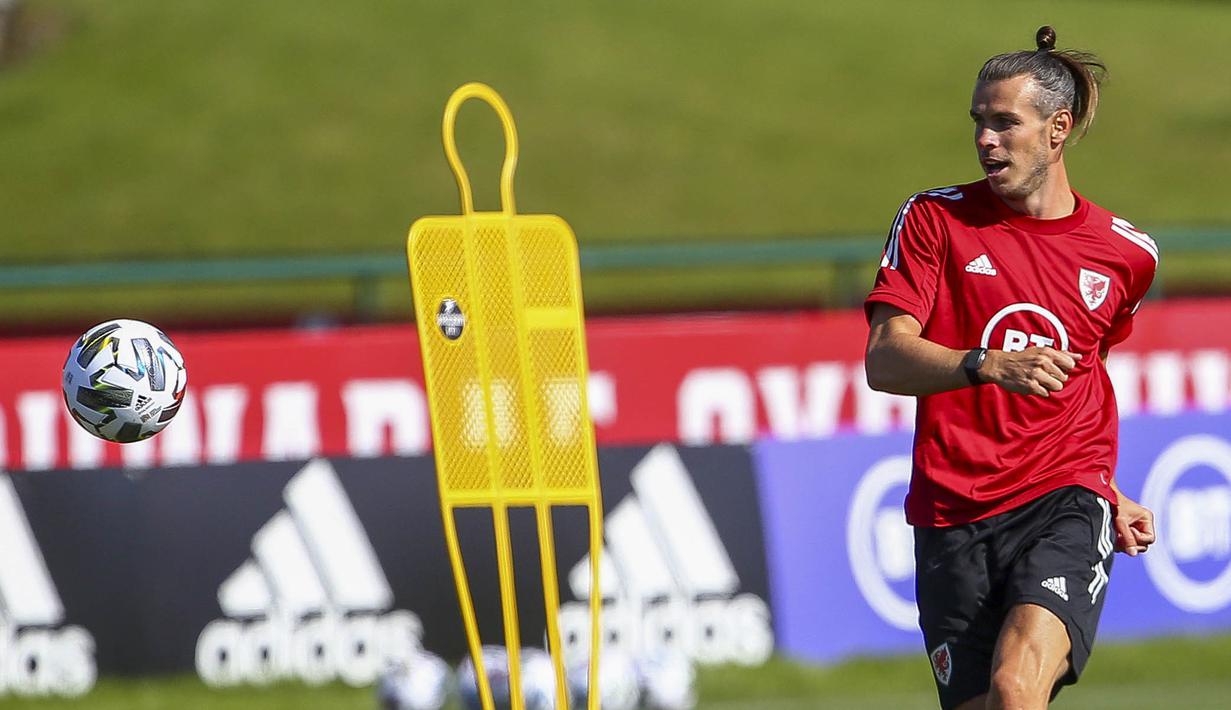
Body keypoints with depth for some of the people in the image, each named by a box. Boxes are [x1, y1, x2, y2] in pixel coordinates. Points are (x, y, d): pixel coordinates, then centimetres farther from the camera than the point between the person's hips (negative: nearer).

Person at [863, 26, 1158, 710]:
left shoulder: (1128, 254, 8)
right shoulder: (936, 219, 2)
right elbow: (885, 360, -10)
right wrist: (993, 366, -27)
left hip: (1066, 503, -1)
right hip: (955, 518, 1)